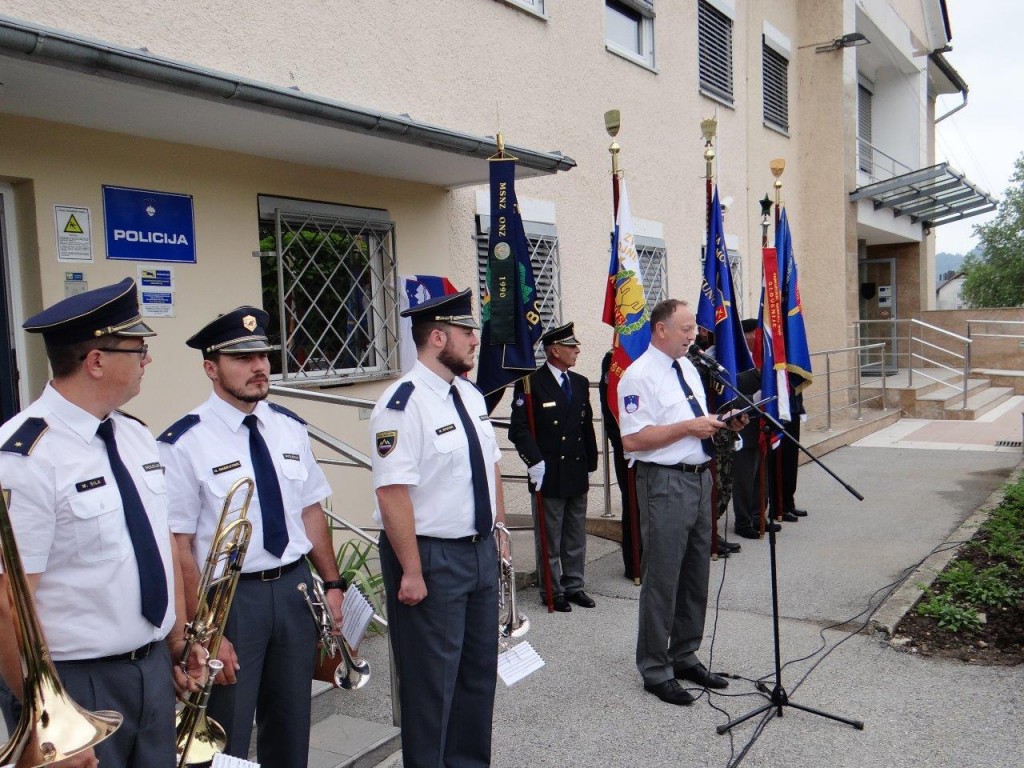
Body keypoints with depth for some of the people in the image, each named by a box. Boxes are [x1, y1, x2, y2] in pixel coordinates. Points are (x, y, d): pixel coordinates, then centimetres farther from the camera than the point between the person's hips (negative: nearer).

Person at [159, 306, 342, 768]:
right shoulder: (184, 444, -14)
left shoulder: (290, 428, 4)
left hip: (295, 588, 5)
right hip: (230, 598, -5)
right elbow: (178, 547, -15)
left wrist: (332, 583, 5)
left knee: (291, 728, 20)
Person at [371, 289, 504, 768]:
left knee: (479, 670, 21)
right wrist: (411, 571, -23)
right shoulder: (404, 404, -20)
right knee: (431, 680, 7)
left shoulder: (471, 395, 7)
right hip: (432, 558, -9)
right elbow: (392, 493, -24)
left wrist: (499, 524, 12)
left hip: (481, 550, 9)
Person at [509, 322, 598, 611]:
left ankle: (573, 585, 26)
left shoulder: (580, 383, 12)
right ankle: (552, 591, 15)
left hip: (577, 475, 6)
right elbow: (519, 429, -13)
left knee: (576, 537, 14)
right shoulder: (530, 384, -9)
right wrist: (535, 463, -18)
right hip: (549, 476, -6)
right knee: (550, 539, 4)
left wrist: (589, 466, 14)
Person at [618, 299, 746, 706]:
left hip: (700, 477, 9)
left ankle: (684, 656, 32)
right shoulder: (639, 376, -14)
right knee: (663, 578, 0)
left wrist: (723, 423, 4)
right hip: (665, 484, -9)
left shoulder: (687, 367, 14)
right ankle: (655, 670, 15)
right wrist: (689, 427, -21)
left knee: (697, 573, 17)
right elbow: (633, 440, -21)